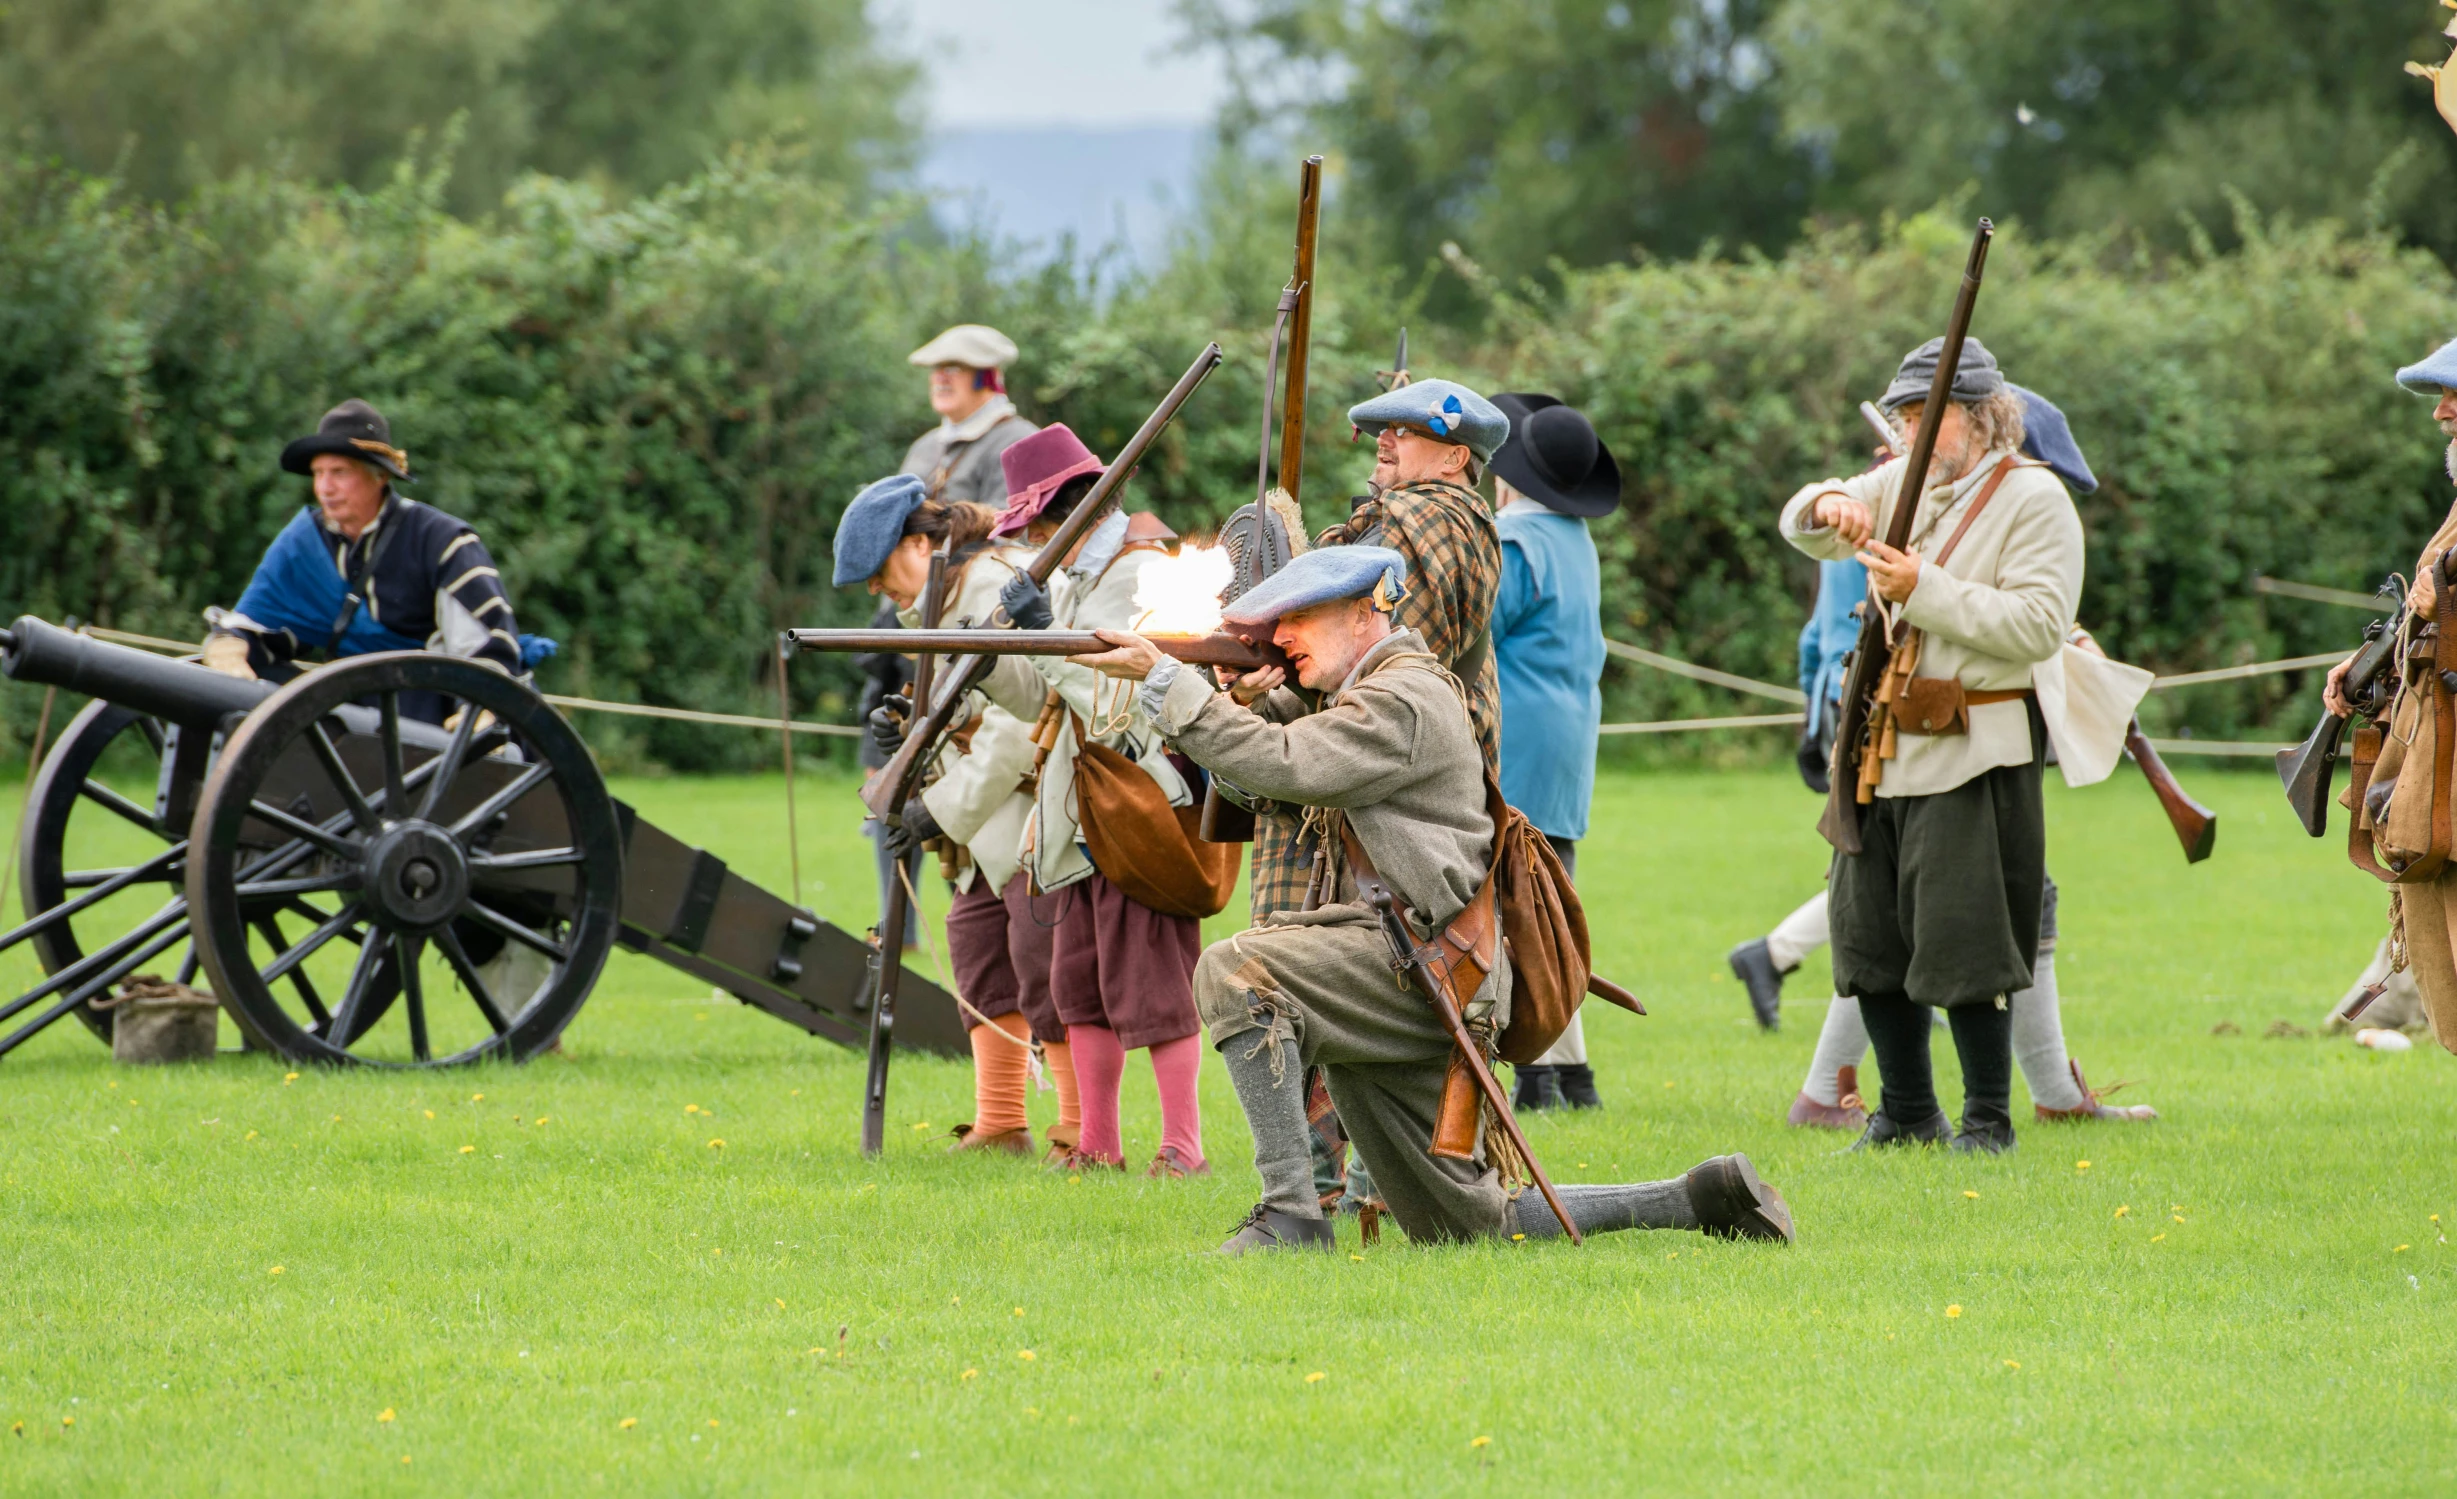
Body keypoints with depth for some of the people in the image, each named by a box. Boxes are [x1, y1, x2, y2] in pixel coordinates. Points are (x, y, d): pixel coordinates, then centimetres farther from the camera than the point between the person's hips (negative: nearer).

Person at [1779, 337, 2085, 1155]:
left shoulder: (2035, 500, -7)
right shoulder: (1903, 483, 13)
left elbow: (2038, 626, -17)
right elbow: (1800, 526, 16)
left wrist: (1925, 590, -19)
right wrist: (1828, 507, -8)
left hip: (1972, 756, -7)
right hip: (1883, 747, 7)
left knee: (1961, 948, -8)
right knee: (1872, 936, 10)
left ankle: (1988, 1118, 3)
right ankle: (1906, 1110, 23)